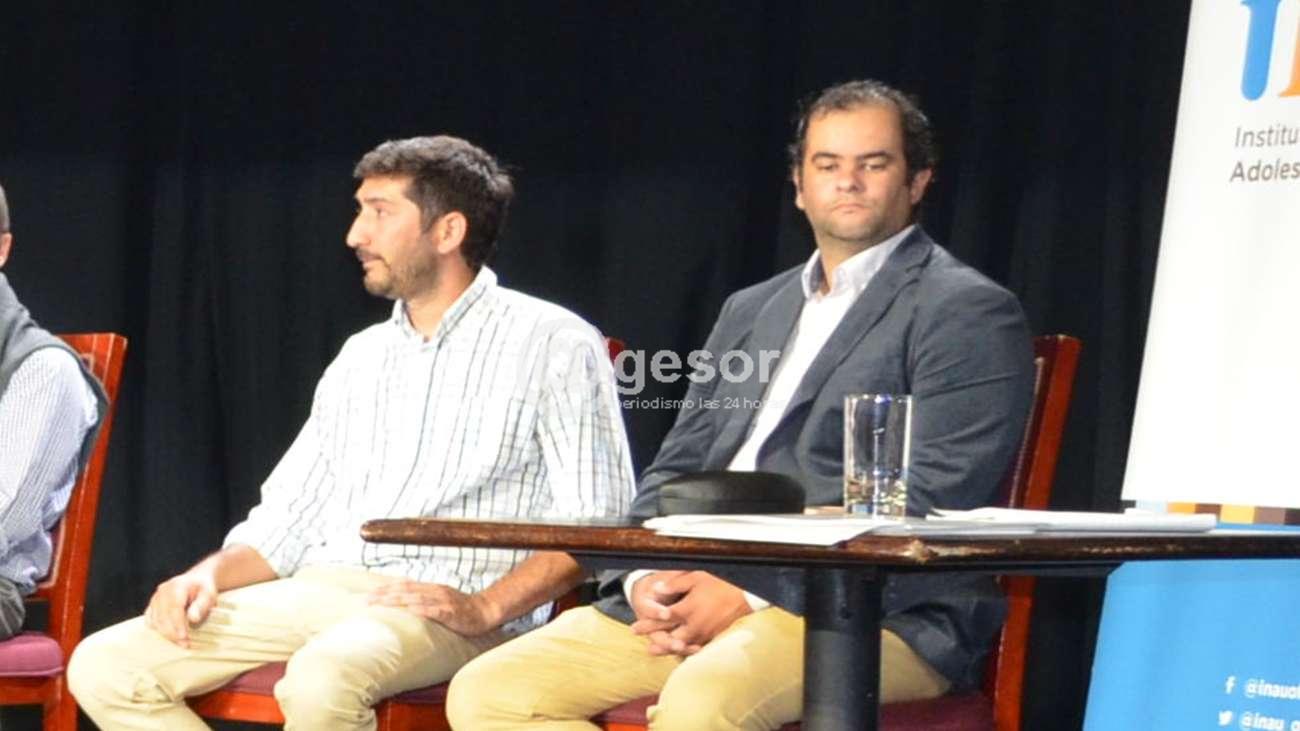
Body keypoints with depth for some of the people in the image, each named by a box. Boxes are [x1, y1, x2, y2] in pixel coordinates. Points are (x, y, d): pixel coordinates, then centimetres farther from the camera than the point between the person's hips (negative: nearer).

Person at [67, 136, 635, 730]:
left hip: (446, 608, -6)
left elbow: (595, 524, -7)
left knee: (323, 678, -40)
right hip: (316, 592, 7)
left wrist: (485, 608, -20)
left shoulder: (553, 343, 2)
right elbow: (287, 522, 20)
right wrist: (210, 575, -1)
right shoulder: (363, 356, 22)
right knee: (104, 669, -13)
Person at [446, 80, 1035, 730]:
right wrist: (646, 578, -3)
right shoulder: (750, 312, 25)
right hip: (690, 596, 7)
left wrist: (749, 595, -16)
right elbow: (675, 469, 21)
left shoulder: (966, 312, 1)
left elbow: (927, 505, -11)